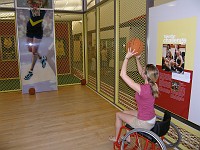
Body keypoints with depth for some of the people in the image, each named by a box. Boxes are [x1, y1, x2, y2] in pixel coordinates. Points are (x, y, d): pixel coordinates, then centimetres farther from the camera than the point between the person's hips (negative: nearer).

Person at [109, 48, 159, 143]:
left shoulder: (142, 89, -33)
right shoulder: (153, 85, -9)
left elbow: (123, 75, -29)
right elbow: (140, 72, 9)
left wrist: (127, 57, -24)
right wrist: (137, 59, 4)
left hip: (144, 123, -8)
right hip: (151, 120, 8)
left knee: (118, 114, 12)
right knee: (126, 112, 25)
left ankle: (116, 138, 36)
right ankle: (128, 137, 39)